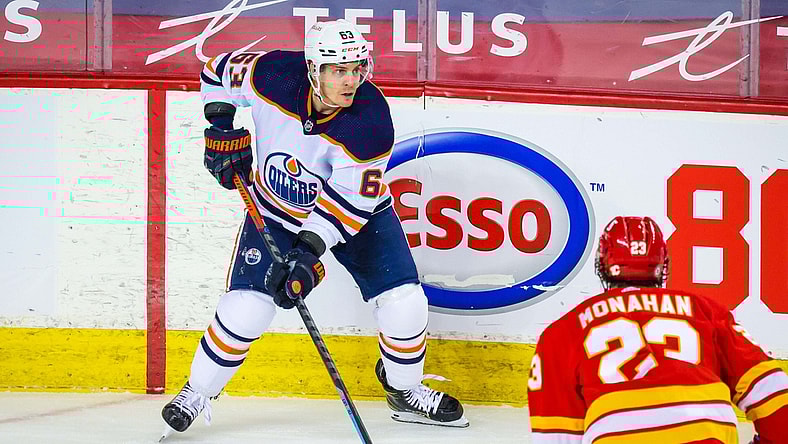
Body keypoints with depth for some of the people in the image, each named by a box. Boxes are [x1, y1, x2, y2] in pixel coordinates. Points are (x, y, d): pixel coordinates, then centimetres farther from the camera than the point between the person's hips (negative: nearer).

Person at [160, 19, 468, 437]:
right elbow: (219, 70, -5)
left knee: (404, 303, -8)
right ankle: (198, 392, 11)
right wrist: (221, 126, -13)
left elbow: (351, 199, -29)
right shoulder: (274, 74, -26)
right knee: (246, 307, -11)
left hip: (356, 212, 0)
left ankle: (405, 391, 19)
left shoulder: (371, 121, -31)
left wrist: (309, 249, -37)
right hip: (276, 209, 0)